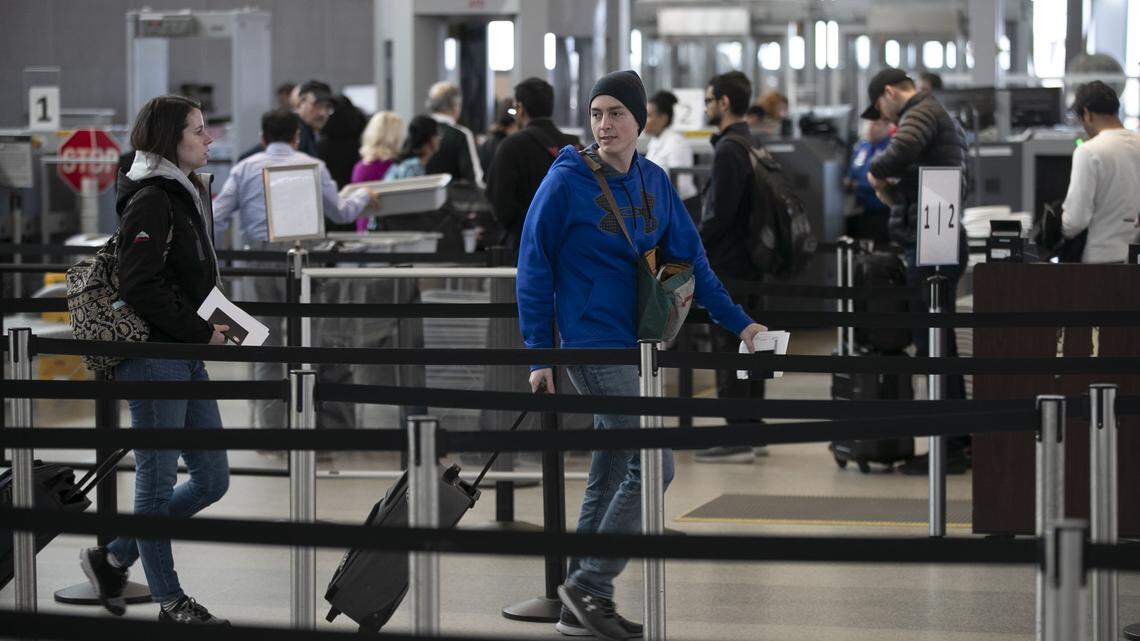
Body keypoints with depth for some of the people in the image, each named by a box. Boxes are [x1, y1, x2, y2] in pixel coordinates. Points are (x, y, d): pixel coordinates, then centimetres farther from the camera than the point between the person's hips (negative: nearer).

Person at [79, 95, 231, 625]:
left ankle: (112, 558, 21)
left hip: (187, 360, 10)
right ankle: (169, 600, 11)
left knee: (212, 478, 11)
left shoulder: (186, 196, 15)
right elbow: (140, 286, -21)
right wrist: (201, 331, -16)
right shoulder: (151, 202, -14)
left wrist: (210, 327, 9)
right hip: (154, 357, -10)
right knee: (158, 479, 1)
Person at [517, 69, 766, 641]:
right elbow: (534, 270, -7)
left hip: (634, 346, 7)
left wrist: (737, 322, 8)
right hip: (592, 345, -7)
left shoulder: (654, 183, 7)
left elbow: (689, 260, 13)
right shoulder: (566, 182, -10)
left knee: (610, 475, 11)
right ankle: (588, 588, -5)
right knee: (654, 464, -14)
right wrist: (539, 356, -9)